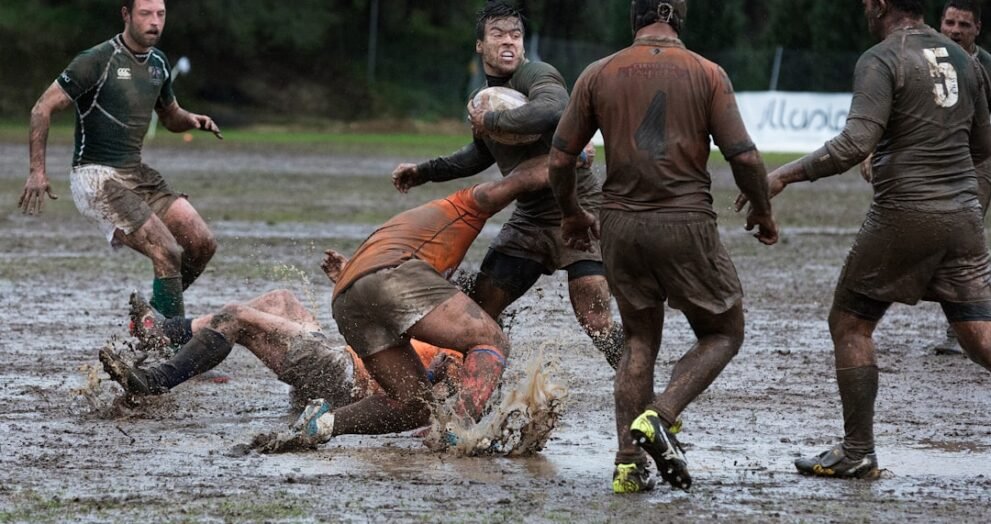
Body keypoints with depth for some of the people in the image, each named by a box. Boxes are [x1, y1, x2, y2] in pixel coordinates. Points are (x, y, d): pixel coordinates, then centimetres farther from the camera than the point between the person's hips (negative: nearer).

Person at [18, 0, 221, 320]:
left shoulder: (158, 64, 10)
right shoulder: (98, 61, -13)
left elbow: (171, 117, 27)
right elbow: (43, 109, -11)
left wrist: (191, 120, 2)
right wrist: (38, 171, -17)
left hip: (136, 173, 8)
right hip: (96, 177, -8)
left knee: (202, 243, -3)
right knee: (167, 253, -20)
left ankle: (153, 314, 14)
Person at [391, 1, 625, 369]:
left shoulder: (537, 75, -15)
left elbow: (553, 111, -40)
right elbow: (481, 155, 31)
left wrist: (492, 121, -27)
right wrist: (425, 172, 25)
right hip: (529, 219, 8)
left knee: (595, 320, -19)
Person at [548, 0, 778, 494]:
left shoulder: (599, 75, 4)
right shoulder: (707, 75, -2)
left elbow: (560, 160, 5)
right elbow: (744, 157, -7)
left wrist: (571, 213, 23)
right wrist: (762, 213, 10)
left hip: (621, 226, 3)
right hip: (687, 225, -3)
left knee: (639, 342, 18)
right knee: (723, 334, 14)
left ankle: (629, 464, 7)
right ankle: (659, 417, -9)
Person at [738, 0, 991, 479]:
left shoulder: (881, 61, -9)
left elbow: (855, 144, -21)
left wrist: (785, 174, -14)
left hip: (903, 215, -6)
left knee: (849, 324, 11)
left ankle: (857, 453, 12)